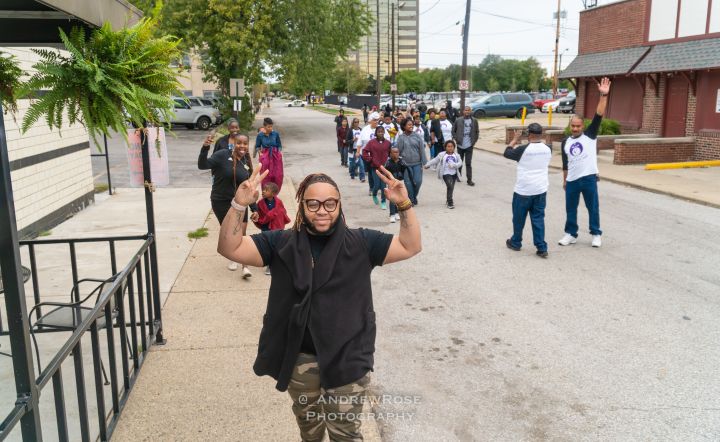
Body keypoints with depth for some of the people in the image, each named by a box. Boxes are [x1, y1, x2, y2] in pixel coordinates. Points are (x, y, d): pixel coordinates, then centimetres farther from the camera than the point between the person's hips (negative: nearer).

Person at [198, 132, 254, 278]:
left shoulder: (247, 162, 1)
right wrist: (205, 148, -42)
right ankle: (232, 257, 37)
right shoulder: (223, 155, -15)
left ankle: (245, 266, 6)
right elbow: (202, 165, -26)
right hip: (221, 202, -3)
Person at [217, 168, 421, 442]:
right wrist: (239, 206, -27)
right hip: (299, 359, 2)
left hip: (347, 359, -2)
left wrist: (404, 205, -24)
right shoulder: (280, 244, -5)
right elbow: (229, 248, -11)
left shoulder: (360, 243, -6)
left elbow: (411, 247, -9)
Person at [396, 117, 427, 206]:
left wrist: (423, 162, 1)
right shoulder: (401, 137, 0)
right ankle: (411, 200, 13)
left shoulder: (417, 136, 2)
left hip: (417, 163, 0)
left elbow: (422, 149, 4)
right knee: (408, 182, 1)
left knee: (418, 181, -5)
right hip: (405, 164, 0)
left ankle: (414, 196, 20)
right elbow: (398, 150, 4)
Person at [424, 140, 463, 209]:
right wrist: (428, 164, 6)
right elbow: (435, 160, 7)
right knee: (450, 186, -20)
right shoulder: (442, 155, 0)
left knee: (451, 188, 14)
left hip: (454, 174, 4)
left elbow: (460, 163, -2)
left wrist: (454, 165, -20)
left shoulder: (456, 155, 5)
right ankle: (450, 202, -13)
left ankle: (448, 200, 38)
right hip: (446, 174, -4)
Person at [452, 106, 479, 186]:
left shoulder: (474, 121, 3)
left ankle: (469, 180, 0)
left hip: (469, 146, 0)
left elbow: (477, 132, 10)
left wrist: (474, 141, 2)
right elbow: (453, 131, 7)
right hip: (460, 145, 0)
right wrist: (456, 139, -2)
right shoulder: (458, 120, -1)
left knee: (468, 163, -2)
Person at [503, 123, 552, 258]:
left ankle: (515, 243, 27)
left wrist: (515, 139, 10)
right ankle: (542, 248, 4)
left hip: (523, 190, -4)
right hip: (541, 190, 4)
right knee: (538, 218, 7)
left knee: (519, 218, 13)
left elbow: (507, 153, 0)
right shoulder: (547, 149, 1)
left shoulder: (523, 149, -16)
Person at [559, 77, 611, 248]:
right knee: (570, 208, 9)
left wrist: (604, 95, -22)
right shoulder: (565, 142, 9)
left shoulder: (590, 135, -1)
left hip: (589, 178, -3)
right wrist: (564, 180, 17)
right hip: (572, 180, 3)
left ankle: (596, 234, 20)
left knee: (593, 207, 6)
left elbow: (599, 116, -13)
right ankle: (571, 234, 22)